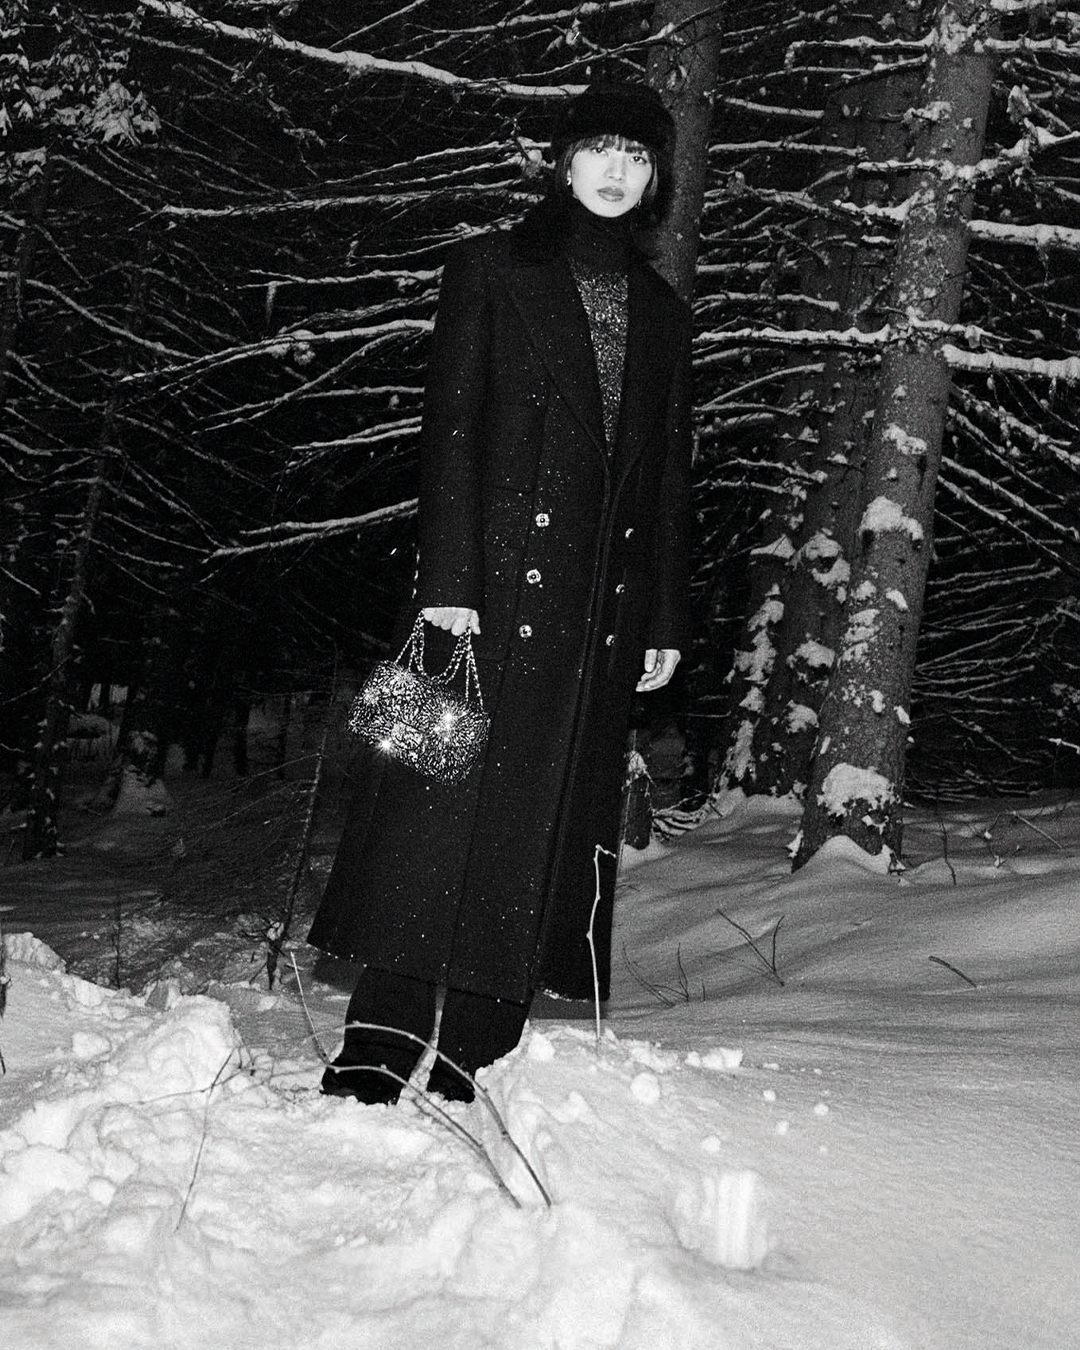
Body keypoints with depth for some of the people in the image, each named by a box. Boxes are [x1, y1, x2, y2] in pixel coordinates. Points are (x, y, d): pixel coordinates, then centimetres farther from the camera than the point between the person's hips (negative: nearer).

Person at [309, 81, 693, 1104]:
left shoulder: (662, 317, 19)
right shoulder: (491, 269, 8)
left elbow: (670, 477, 18)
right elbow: (451, 426, -2)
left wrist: (666, 623, 11)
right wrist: (447, 580, -13)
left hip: (604, 608, 4)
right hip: (494, 585, -4)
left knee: (548, 824, 1)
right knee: (445, 805, -9)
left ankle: (470, 1067, 5)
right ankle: (375, 1055, -4)